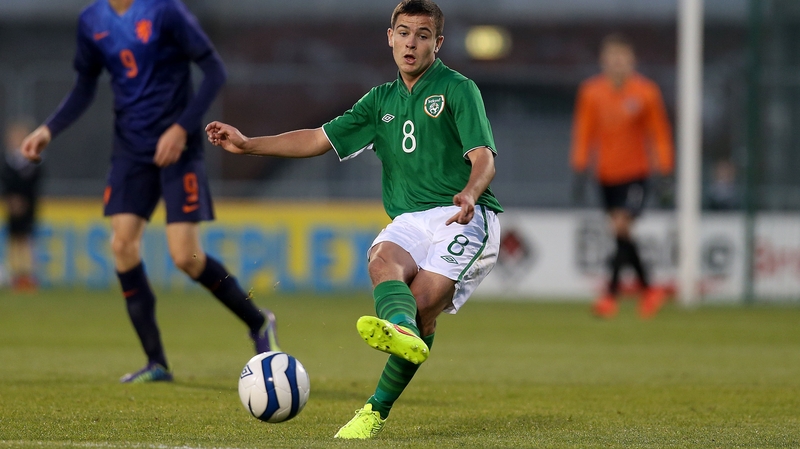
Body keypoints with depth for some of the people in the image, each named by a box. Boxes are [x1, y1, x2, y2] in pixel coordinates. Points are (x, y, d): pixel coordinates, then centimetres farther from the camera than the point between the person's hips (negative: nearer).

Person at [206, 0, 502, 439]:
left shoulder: (458, 89, 1)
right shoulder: (381, 101, 21)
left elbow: (483, 157, -10)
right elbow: (319, 139, 22)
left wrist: (470, 193, -33)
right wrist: (248, 145, 13)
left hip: (464, 218, -4)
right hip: (409, 220, 4)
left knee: (424, 304, -25)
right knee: (383, 258, -31)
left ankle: (378, 408, -17)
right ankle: (400, 329, -64)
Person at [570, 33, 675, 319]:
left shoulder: (645, 92, -4)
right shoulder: (591, 92, 1)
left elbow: (659, 130, 4)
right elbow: (584, 128, 8)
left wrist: (664, 161, -5)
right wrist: (580, 158, -4)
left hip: (635, 174, -4)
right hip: (606, 175, 4)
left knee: (621, 227, -20)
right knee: (621, 235, 9)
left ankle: (611, 295, -19)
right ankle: (648, 289, 28)